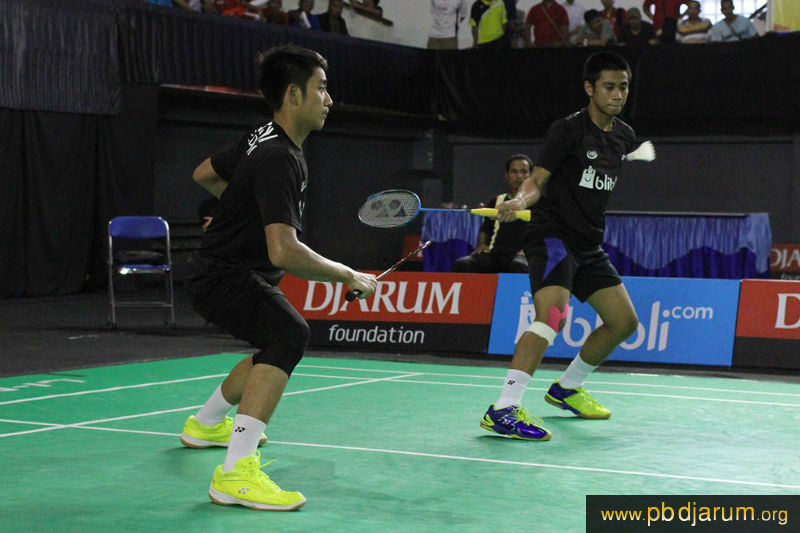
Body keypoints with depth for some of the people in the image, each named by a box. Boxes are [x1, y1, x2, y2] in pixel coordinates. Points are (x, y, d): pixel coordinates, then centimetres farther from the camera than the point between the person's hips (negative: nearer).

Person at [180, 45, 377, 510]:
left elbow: (204, 174, 23)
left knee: (279, 344, 32)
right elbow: (284, 253, -36)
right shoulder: (277, 159, -27)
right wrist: (350, 277, -26)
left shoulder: (261, 139, 5)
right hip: (224, 277, -11)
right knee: (290, 333, -35)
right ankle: (236, 473, -40)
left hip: (243, 273, 11)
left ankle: (206, 424, 54)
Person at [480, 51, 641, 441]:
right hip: (551, 235, -8)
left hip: (588, 244, 8)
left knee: (624, 321, 12)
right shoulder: (568, 129, -11)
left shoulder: (624, 136, 10)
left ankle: (567, 388, 31)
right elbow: (537, 180, -16)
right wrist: (520, 200, -32)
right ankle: (504, 410, -35)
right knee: (552, 314, -29)